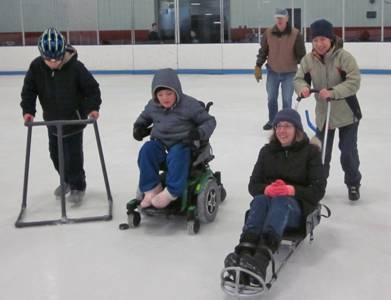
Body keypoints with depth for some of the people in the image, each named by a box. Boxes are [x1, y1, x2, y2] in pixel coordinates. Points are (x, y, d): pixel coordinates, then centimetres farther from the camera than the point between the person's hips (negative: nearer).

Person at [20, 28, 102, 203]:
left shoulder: (75, 67, -23)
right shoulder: (36, 67, -14)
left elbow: (92, 88, -14)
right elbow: (29, 90, -5)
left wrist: (93, 107, -25)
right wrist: (28, 110, -17)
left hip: (73, 119, -5)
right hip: (52, 119, 5)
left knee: (73, 155, -1)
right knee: (55, 153, 16)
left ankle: (78, 186, 18)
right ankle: (67, 181, 38)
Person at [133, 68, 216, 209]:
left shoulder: (189, 104, -9)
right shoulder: (153, 106, 5)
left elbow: (209, 120, -3)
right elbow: (144, 117, 28)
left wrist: (200, 132, -22)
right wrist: (138, 126, 6)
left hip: (181, 143, -4)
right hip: (159, 141, 4)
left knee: (176, 156, -36)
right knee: (146, 151, -25)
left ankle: (171, 192, -28)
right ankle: (152, 188, -18)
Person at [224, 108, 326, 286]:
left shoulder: (310, 151, 6)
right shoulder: (267, 151, 15)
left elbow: (318, 190, -2)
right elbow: (253, 185, 9)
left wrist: (292, 190, -21)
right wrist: (266, 189, -16)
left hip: (297, 208, -3)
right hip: (268, 199, 3)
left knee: (280, 200, -38)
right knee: (259, 200, -34)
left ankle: (261, 259, -63)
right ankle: (244, 252, -58)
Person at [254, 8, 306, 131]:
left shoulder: (296, 34, -13)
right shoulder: (268, 33, -6)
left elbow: (301, 54, -7)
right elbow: (263, 51, 4)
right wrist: (258, 66, 2)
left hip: (289, 73, -3)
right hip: (272, 71, 3)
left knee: (287, 100, 1)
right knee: (271, 98, 13)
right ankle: (272, 121, 31)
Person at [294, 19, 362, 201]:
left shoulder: (343, 56, -19)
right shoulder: (308, 59, -7)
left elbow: (354, 82, -24)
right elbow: (300, 78, 0)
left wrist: (332, 92, -36)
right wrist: (302, 87, -24)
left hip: (347, 112, -3)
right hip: (323, 113, 3)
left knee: (348, 151, 4)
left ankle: (353, 184, 26)